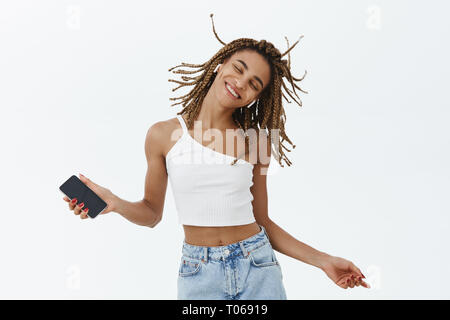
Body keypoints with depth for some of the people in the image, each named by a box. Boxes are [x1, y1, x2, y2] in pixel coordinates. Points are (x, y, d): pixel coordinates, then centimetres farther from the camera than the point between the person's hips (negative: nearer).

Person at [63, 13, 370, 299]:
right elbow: (151, 213, 5)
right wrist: (114, 202, -14)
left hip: (257, 266, 1)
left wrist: (322, 260, 1)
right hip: (198, 273, -1)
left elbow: (262, 221, 6)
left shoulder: (255, 141, 1)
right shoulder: (164, 134, -3)